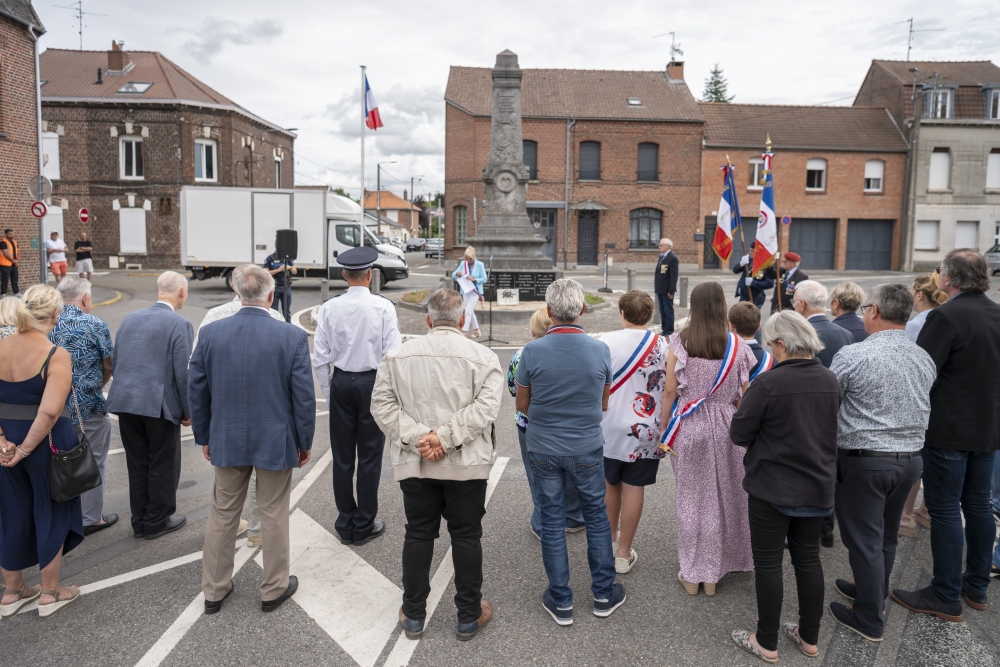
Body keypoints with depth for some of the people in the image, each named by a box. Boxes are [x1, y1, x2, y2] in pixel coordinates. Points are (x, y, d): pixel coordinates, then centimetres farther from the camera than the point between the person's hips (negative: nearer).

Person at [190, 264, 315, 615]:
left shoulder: (210, 333, -6)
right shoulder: (293, 337, -14)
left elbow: (196, 391, 1)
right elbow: (304, 396, -10)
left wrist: (204, 437, 14)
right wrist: (305, 442, 2)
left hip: (227, 441, 3)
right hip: (276, 442, -2)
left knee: (222, 515, 17)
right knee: (274, 515, 12)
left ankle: (214, 590, 30)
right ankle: (274, 589, 26)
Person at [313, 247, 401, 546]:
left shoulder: (329, 308, -3)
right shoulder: (383, 307, -10)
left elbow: (320, 358, -2)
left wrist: (328, 393, 8)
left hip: (341, 383, 2)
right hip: (372, 383, -2)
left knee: (342, 456, 11)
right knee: (370, 457, 8)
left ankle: (345, 524, 23)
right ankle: (364, 526, 17)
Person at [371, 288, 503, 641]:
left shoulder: (398, 355, 1)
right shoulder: (483, 357, -7)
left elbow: (382, 404, -5)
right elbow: (484, 407, -18)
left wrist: (417, 436, -13)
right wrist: (445, 437, -18)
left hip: (414, 463, 2)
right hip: (466, 465, -2)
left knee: (418, 535, 15)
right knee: (466, 537, 11)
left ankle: (413, 615, 27)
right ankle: (469, 617, 23)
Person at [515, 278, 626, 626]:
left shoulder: (532, 351, -16)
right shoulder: (600, 350, -11)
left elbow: (521, 404, -4)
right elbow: (604, 404, 2)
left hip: (544, 449, -1)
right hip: (587, 448, 1)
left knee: (552, 522, 11)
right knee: (597, 516, 17)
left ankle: (561, 601, 23)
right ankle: (604, 593, 29)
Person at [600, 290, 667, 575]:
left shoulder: (606, 342, -8)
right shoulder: (662, 345, -6)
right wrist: (665, 432, 9)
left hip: (610, 427, 1)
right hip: (645, 431, 0)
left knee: (610, 484, 19)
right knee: (634, 488, 6)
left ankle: (611, 538, 37)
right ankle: (623, 554, 14)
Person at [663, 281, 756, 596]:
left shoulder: (680, 342, -8)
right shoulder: (737, 345, -4)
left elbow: (670, 391, -6)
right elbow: (744, 396, -1)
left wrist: (664, 429, 5)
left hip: (688, 427, -1)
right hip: (724, 426, 1)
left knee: (690, 499, 9)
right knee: (721, 498, 15)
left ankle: (691, 574, 18)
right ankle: (713, 573, 26)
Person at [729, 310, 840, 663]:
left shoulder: (769, 382, -20)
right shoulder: (830, 381, 1)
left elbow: (739, 434, -14)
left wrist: (765, 428, 6)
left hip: (773, 489, -6)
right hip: (818, 487, 6)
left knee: (768, 564, 6)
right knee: (808, 558, 17)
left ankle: (767, 643, 18)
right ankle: (809, 637, 30)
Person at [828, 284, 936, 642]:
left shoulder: (852, 356, -18)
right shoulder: (924, 359, 1)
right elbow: (924, 410, 11)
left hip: (864, 461, -6)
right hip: (911, 458, 7)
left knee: (864, 539, 7)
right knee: (886, 535, 22)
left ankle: (869, 619, 19)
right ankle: (873, 592, 42)